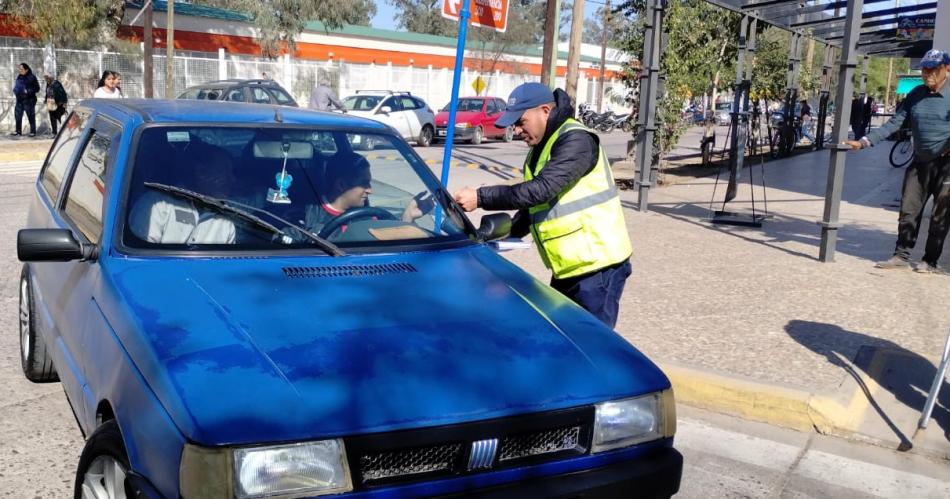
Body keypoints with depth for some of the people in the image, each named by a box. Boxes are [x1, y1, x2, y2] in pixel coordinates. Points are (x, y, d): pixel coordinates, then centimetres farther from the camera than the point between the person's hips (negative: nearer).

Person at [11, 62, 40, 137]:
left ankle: (33, 132, 8)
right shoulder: (19, 76, 9)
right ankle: (18, 131, 19)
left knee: (31, 116, -1)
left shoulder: (32, 77, -10)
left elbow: (37, 89, -10)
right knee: (17, 115, 9)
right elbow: (16, 86, 23)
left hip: (29, 100, -7)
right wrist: (15, 90, 4)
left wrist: (28, 91, -19)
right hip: (20, 100, 7)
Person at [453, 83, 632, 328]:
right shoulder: (541, 147, 14)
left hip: (597, 266, -9)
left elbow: (541, 189, -28)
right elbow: (534, 204, 20)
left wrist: (481, 197, -26)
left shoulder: (576, 140, -17)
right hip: (568, 268, 10)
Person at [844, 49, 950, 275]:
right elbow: (894, 123, 4)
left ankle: (930, 261, 11)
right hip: (920, 163, 5)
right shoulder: (916, 95, 6)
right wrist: (864, 142, -5)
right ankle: (901, 256, 13)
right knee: (908, 211, 5)